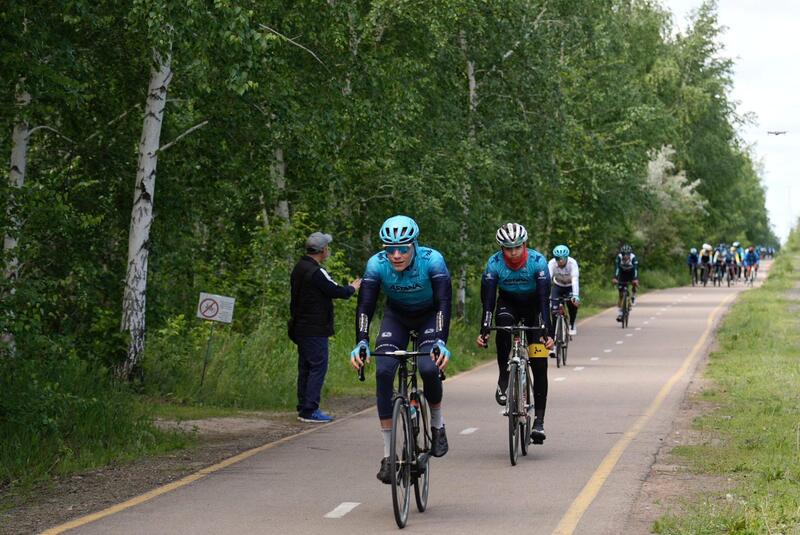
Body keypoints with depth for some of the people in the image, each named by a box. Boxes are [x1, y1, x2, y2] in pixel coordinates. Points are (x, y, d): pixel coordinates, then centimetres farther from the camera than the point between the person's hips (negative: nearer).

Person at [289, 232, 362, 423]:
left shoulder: (299, 268, 12)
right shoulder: (316, 272, -19)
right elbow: (338, 292, -15)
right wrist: (353, 288, 3)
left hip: (301, 327, 10)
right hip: (315, 329, -10)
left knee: (305, 367, 13)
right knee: (318, 366, -6)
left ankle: (303, 408, 17)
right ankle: (310, 411, -8)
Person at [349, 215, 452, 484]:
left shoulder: (432, 260, -30)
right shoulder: (377, 264, -25)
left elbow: (444, 303, -36)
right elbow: (365, 306, -28)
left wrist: (441, 342, -49)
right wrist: (361, 343, -43)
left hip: (430, 316, -2)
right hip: (397, 316, 2)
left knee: (429, 367, -28)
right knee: (383, 371, -20)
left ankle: (437, 423, 4)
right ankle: (388, 454, -14)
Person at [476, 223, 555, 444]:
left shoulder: (537, 262, -27)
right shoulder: (494, 264, -23)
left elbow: (544, 299, -31)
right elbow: (487, 300, -27)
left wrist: (548, 332, -40)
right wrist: (484, 331, -39)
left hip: (533, 306, -1)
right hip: (508, 303, 1)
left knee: (539, 364, -10)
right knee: (503, 321, -36)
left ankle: (539, 420, -4)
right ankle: (503, 379, -25)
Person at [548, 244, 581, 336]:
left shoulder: (572, 263, -33)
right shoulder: (552, 263, -29)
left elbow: (575, 279, -44)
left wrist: (575, 296, -57)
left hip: (571, 286, -1)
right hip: (558, 286, 1)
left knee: (573, 303, -22)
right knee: (554, 308, -19)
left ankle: (572, 325, 5)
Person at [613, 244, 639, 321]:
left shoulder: (633, 258, -30)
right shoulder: (619, 257, -27)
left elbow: (636, 268, -39)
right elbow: (616, 268, -35)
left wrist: (635, 279, -53)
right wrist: (615, 278, -49)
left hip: (631, 273, -1)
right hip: (622, 273, 1)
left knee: (635, 283, -32)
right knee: (621, 295, -6)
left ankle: (633, 295, -1)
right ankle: (620, 312, 3)